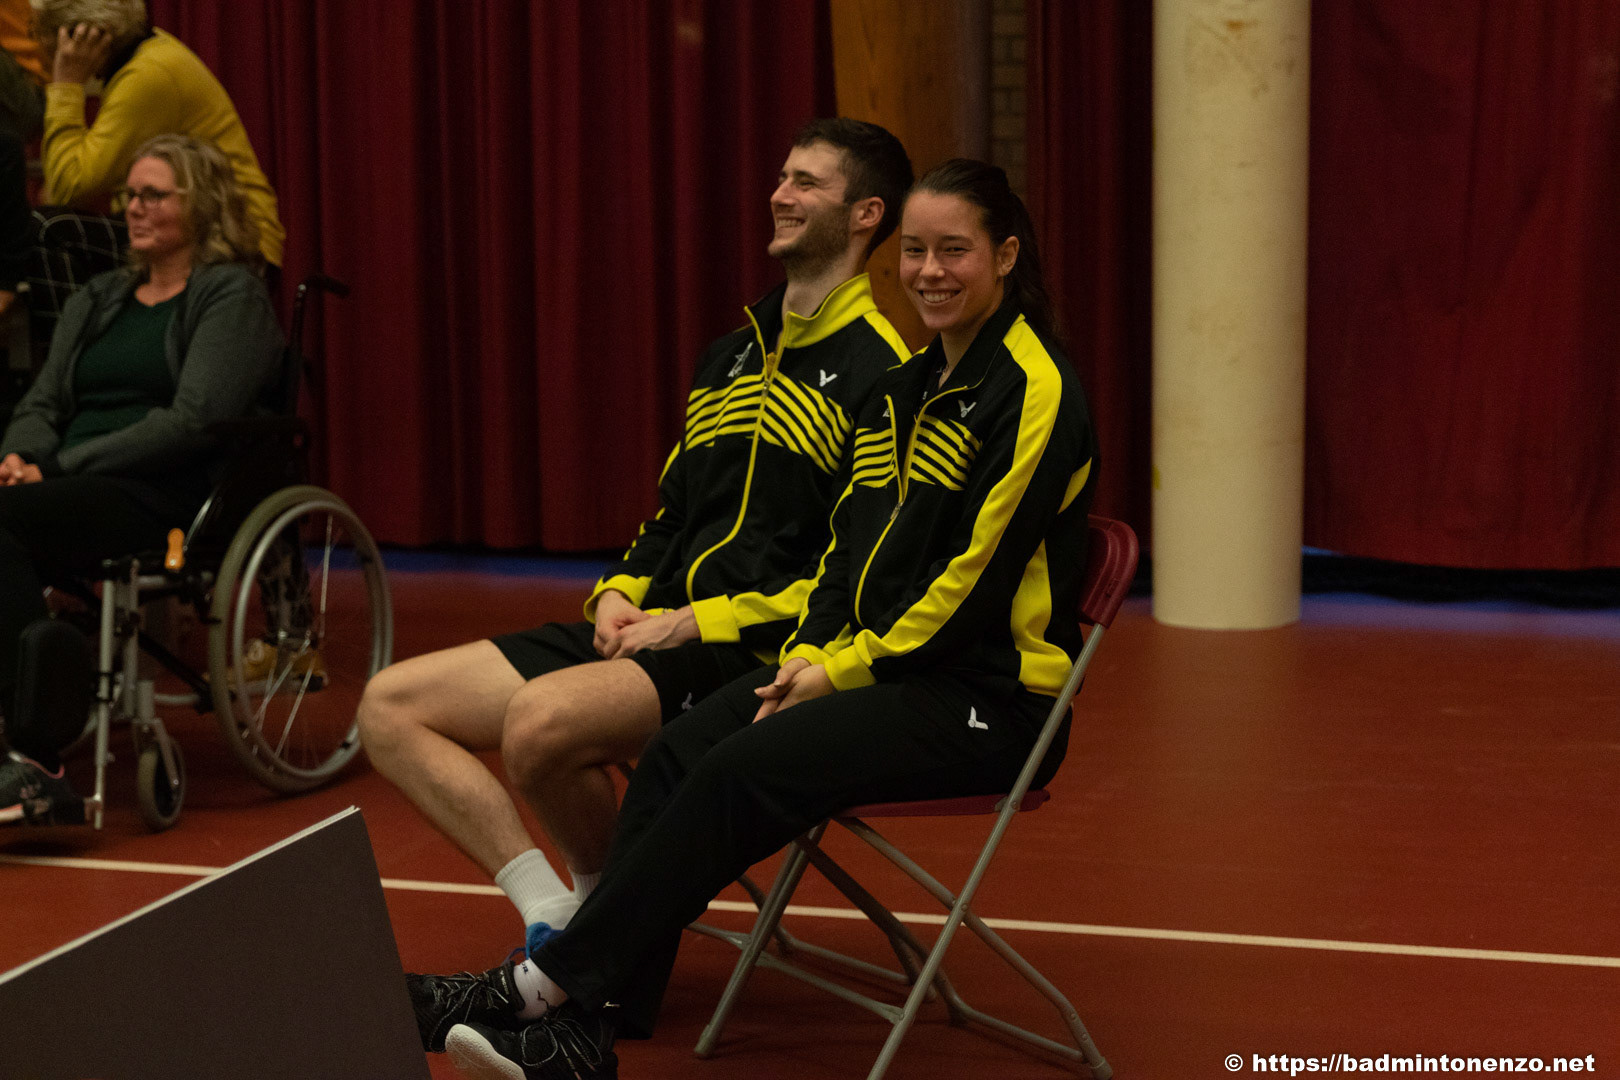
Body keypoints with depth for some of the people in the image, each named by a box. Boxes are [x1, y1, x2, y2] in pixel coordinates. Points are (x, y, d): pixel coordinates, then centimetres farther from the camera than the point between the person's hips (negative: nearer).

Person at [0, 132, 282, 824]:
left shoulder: (233, 297, 3)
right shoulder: (97, 300, 27)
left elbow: (192, 422, -10)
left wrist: (60, 467, -14)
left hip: (172, 499, -6)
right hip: (80, 491, 6)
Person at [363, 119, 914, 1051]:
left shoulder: (879, 373, -6)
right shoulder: (732, 356, 21)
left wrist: (702, 621, -17)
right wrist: (619, 594, 6)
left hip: (756, 654, -9)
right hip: (653, 628, 9)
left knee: (543, 719, -35)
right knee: (393, 708, -3)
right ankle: (555, 917, -11)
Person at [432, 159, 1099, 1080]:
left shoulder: (1035, 391, -11)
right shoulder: (907, 388, 15)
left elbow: (981, 572, -16)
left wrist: (850, 668, -13)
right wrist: (810, 654, 0)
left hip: (989, 694, -8)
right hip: (885, 667, 8)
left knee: (740, 772, -24)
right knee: (679, 752, -14)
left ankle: (556, 982, -18)